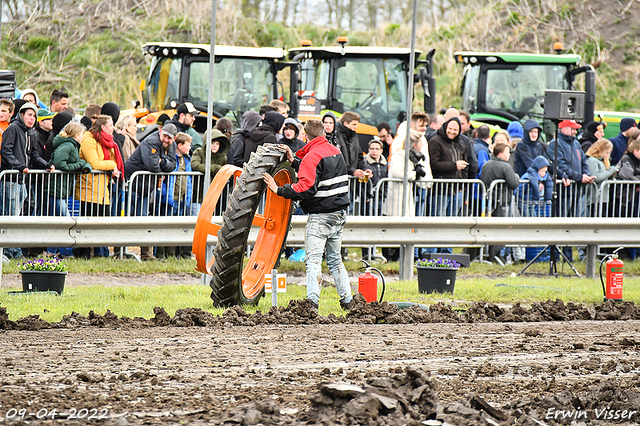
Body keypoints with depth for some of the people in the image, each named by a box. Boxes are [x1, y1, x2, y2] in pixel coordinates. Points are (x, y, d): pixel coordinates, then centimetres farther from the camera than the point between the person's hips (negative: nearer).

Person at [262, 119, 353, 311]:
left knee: (313, 258, -10)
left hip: (321, 215, -8)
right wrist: (294, 162, 18)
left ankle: (313, 301, -21)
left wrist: (279, 190, -17)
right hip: (339, 213, 8)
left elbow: (306, 189, -22)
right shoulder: (335, 152, 11)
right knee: (334, 258, 18)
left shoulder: (312, 156, -14)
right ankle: (347, 300, 19)